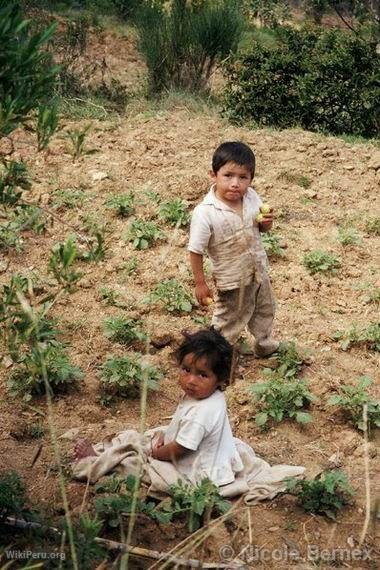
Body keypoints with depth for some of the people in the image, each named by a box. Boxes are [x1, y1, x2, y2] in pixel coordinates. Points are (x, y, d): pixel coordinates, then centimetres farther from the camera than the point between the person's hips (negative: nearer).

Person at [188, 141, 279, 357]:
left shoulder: (252, 197, -13)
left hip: (259, 270, 6)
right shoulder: (205, 213, -30)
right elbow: (196, 251, -21)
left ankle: (265, 344, 56)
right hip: (232, 280, -6)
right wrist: (201, 284, -15)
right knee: (230, 321, 17)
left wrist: (267, 222, -18)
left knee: (265, 310, 29)